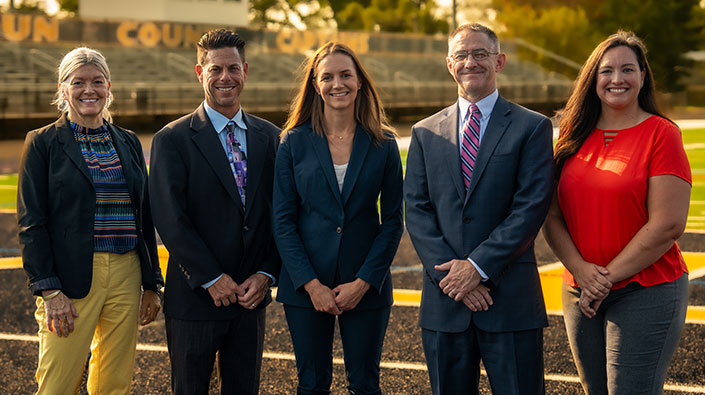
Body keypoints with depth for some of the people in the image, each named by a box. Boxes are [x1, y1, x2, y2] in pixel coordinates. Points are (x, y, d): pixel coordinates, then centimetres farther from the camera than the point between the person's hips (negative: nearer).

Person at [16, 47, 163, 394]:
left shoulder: (128, 143, 13)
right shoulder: (43, 142, 1)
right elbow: (31, 224, -4)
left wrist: (151, 284, 11)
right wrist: (49, 290, -12)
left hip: (126, 277, 4)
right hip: (70, 280, -4)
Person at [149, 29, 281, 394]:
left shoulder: (270, 138, 8)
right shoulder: (172, 139, -6)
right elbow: (169, 220, -13)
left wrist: (266, 274, -5)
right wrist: (212, 278, -15)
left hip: (250, 296, 4)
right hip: (195, 298, -4)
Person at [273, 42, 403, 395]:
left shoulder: (383, 144, 2)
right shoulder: (295, 142, 1)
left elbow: (392, 221, 2)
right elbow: (283, 221, -1)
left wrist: (363, 282, -8)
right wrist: (311, 284, -10)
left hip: (366, 287, 0)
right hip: (305, 285, 0)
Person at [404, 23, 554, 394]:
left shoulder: (532, 127, 1)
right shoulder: (425, 133, 12)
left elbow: (531, 208, -8)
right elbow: (416, 210, 4)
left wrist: (478, 266, -14)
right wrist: (450, 272, -10)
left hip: (510, 298, -3)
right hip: (444, 299, 3)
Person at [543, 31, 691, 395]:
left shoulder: (661, 134, -7)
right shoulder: (574, 137, 9)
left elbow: (668, 225, -13)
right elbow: (552, 215, 6)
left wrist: (608, 279, -13)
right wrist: (581, 269, -11)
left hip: (645, 293, -5)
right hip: (580, 294, 5)